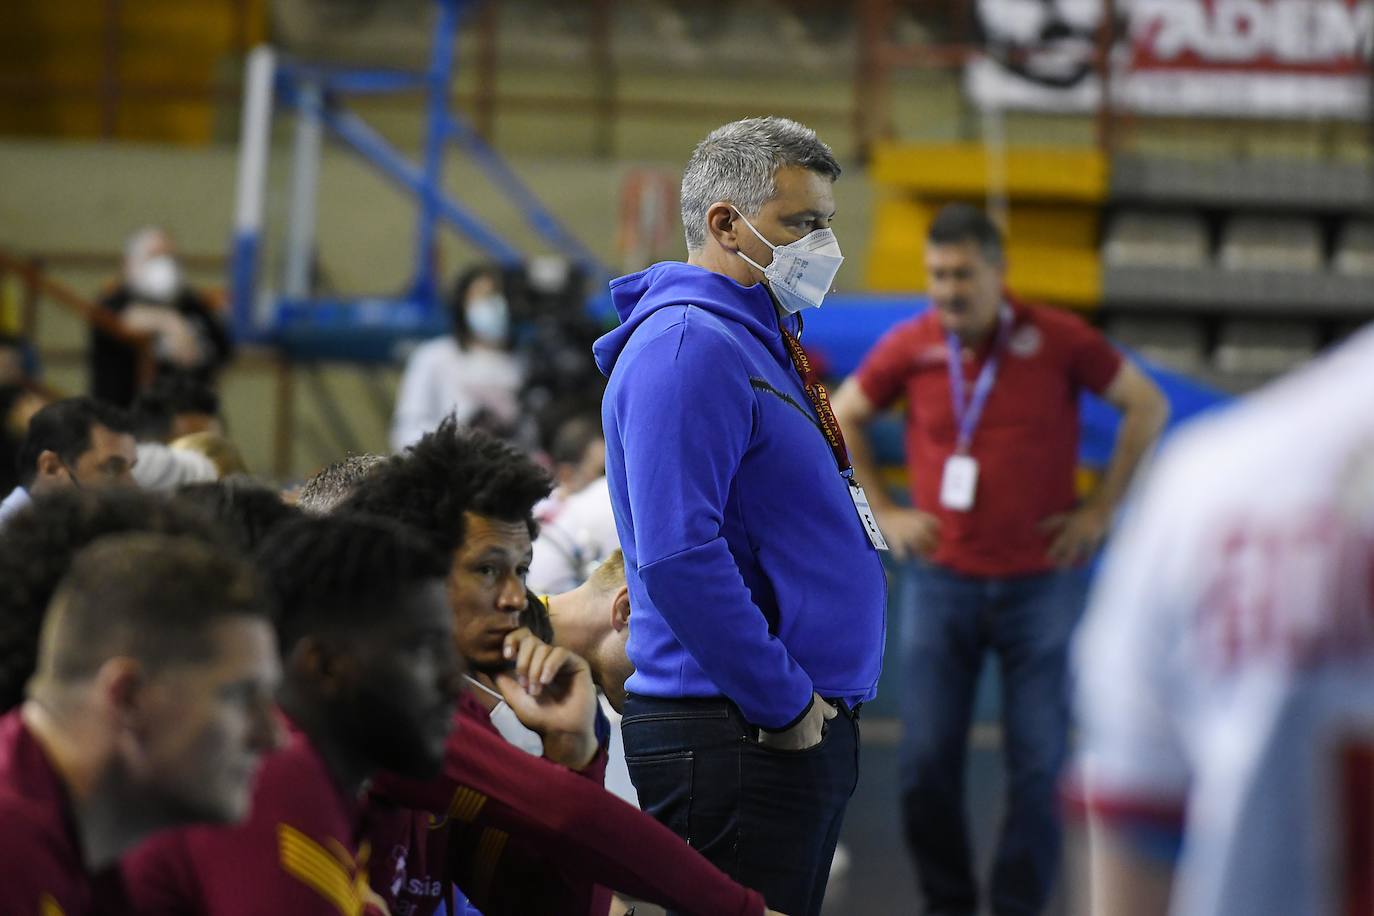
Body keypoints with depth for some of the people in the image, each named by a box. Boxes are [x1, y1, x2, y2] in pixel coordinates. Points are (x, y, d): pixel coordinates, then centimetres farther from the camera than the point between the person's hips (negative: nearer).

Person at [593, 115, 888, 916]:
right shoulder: (687, 346, -15)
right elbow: (678, 557, -24)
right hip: (733, 734, -10)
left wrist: (815, 700, 18)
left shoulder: (761, 339, 18)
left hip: (806, 727, 10)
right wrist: (783, 705, -19)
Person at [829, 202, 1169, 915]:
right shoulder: (910, 347, -3)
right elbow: (840, 419, 14)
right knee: (927, 762, 0)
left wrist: (1100, 508, 1)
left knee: (1038, 764, 0)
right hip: (942, 582, 2)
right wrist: (880, 511, 6)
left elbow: (1147, 406, 4)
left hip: (1041, 582, -1)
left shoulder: (1057, 340, -8)